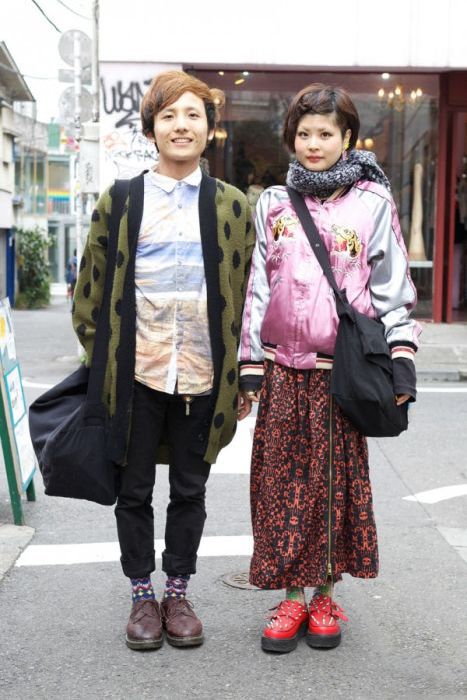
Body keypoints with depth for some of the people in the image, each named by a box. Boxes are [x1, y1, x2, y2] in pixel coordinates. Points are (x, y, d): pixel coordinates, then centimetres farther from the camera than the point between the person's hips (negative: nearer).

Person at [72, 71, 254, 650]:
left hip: (203, 372, 0)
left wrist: (245, 374, 3)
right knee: (135, 489, 9)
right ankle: (142, 594, 25)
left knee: (190, 489, 11)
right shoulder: (120, 200, 6)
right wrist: (97, 356, 4)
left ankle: (177, 591, 26)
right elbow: (91, 285, 9)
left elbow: (248, 292, 7)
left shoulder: (232, 205, 6)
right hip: (136, 369, 0)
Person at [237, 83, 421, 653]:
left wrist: (401, 359, -8)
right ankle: (292, 596, 16)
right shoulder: (273, 204, 9)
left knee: (338, 481, 4)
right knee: (282, 482, 3)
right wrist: (250, 365, 3)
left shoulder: (373, 202, 3)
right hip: (283, 369, 2)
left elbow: (392, 286, 1)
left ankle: (325, 595, 19)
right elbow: (257, 287, 8)